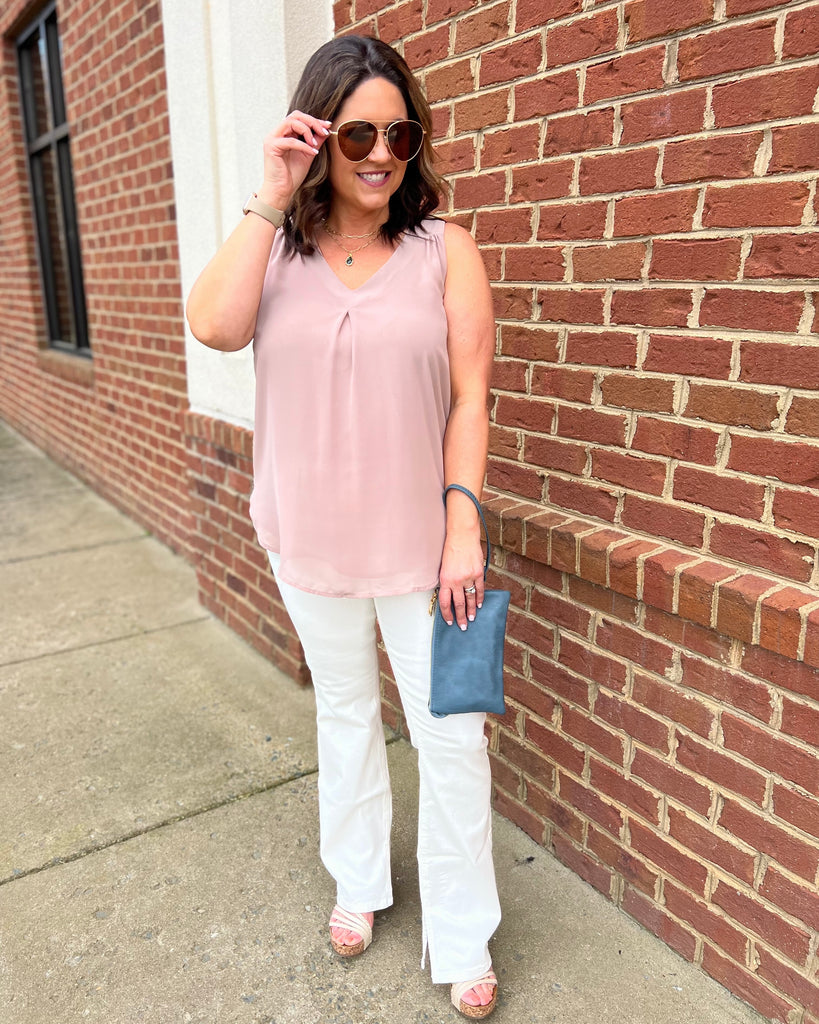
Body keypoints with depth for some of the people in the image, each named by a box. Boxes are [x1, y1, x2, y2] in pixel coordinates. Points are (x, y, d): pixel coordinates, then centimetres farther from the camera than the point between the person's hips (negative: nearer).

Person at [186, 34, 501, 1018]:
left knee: (449, 733, 4)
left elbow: (469, 398, -8)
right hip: (310, 542, 3)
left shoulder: (444, 250, -4)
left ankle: (462, 939, 27)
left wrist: (463, 527, -14)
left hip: (418, 541, -2)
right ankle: (358, 881, 45)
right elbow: (215, 324, -20)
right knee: (345, 712, 21)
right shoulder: (275, 245, 1)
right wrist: (272, 196, -18)